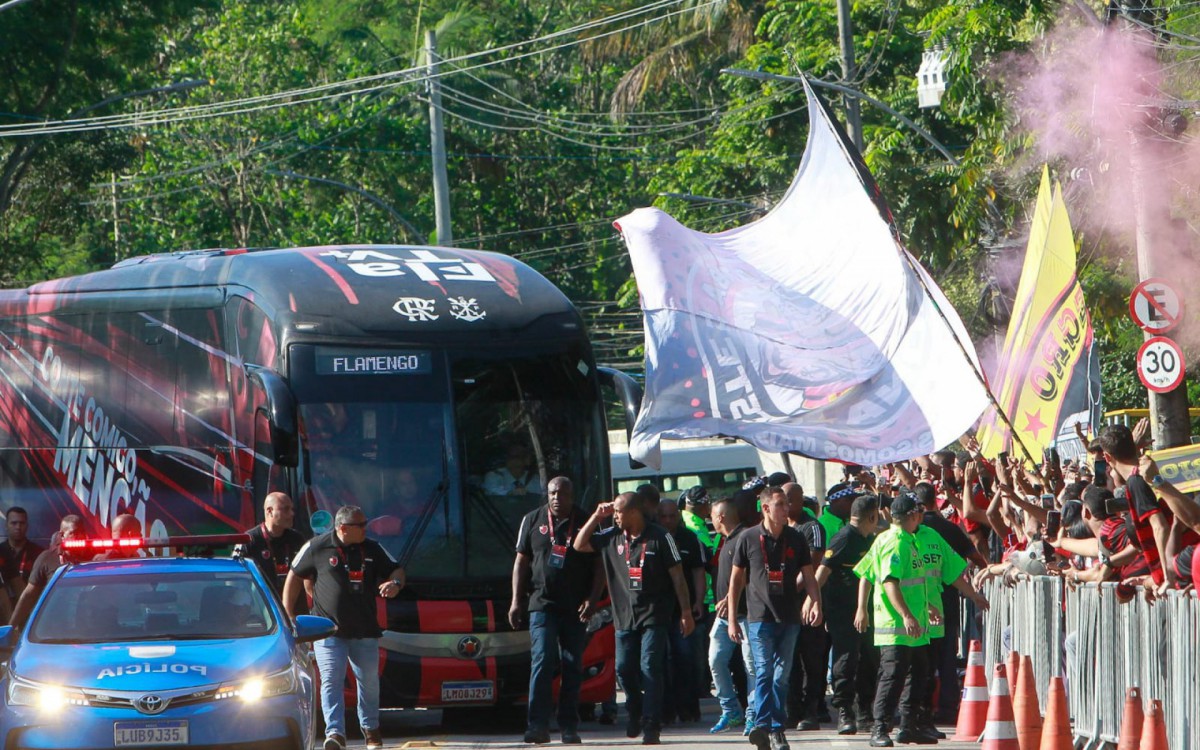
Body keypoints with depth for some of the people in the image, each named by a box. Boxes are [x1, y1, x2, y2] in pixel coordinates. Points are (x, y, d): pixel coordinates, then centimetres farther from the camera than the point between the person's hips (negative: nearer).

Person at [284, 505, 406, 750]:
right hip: (329, 630, -4)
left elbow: (395, 570, 15)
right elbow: (295, 577, 5)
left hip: (364, 630, 4)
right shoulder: (317, 548, -3)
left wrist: (395, 583, -11)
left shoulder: (372, 549, 6)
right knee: (331, 681, -14)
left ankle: (370, 728, 32)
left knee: (369, 680, 12)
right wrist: (289, 617, 4)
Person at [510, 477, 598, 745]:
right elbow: (521, 561, 11)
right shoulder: (533, 521, 9)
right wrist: (516, 601, 4)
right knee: (542, 662, -12)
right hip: (542, 604, -1)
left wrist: (591, 599, -6)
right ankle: (538, 726, -14)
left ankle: (569, 728, 8)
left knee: (573, 667, 3)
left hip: (575, 609, 1)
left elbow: (598, 566, 6)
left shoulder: (586, 523, 5)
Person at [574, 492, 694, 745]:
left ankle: (651, 725, -9)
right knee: (625, 668, 6)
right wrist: (597, 516, 6)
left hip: (653, 614, -5)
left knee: (650, 668, -10)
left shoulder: (659, 537, -5)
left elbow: (677, 576, -3)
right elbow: (580, 545, 16)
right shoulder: (611, 537, 10)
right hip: (624, 616, 5)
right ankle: (635, 713, 29)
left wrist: (686, 612, -5)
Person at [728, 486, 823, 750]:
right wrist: (732, 619, 4)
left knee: (782, 675, 5)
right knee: (764, 671, -14)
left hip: (789, 618, 3)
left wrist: (816, 602, -9)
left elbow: (808, 575, 10)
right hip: (760, 617, -3)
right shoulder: (748, 539, 2)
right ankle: (762, 725, -19)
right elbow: (736, 580, 7)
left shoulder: (795, 539, 8)